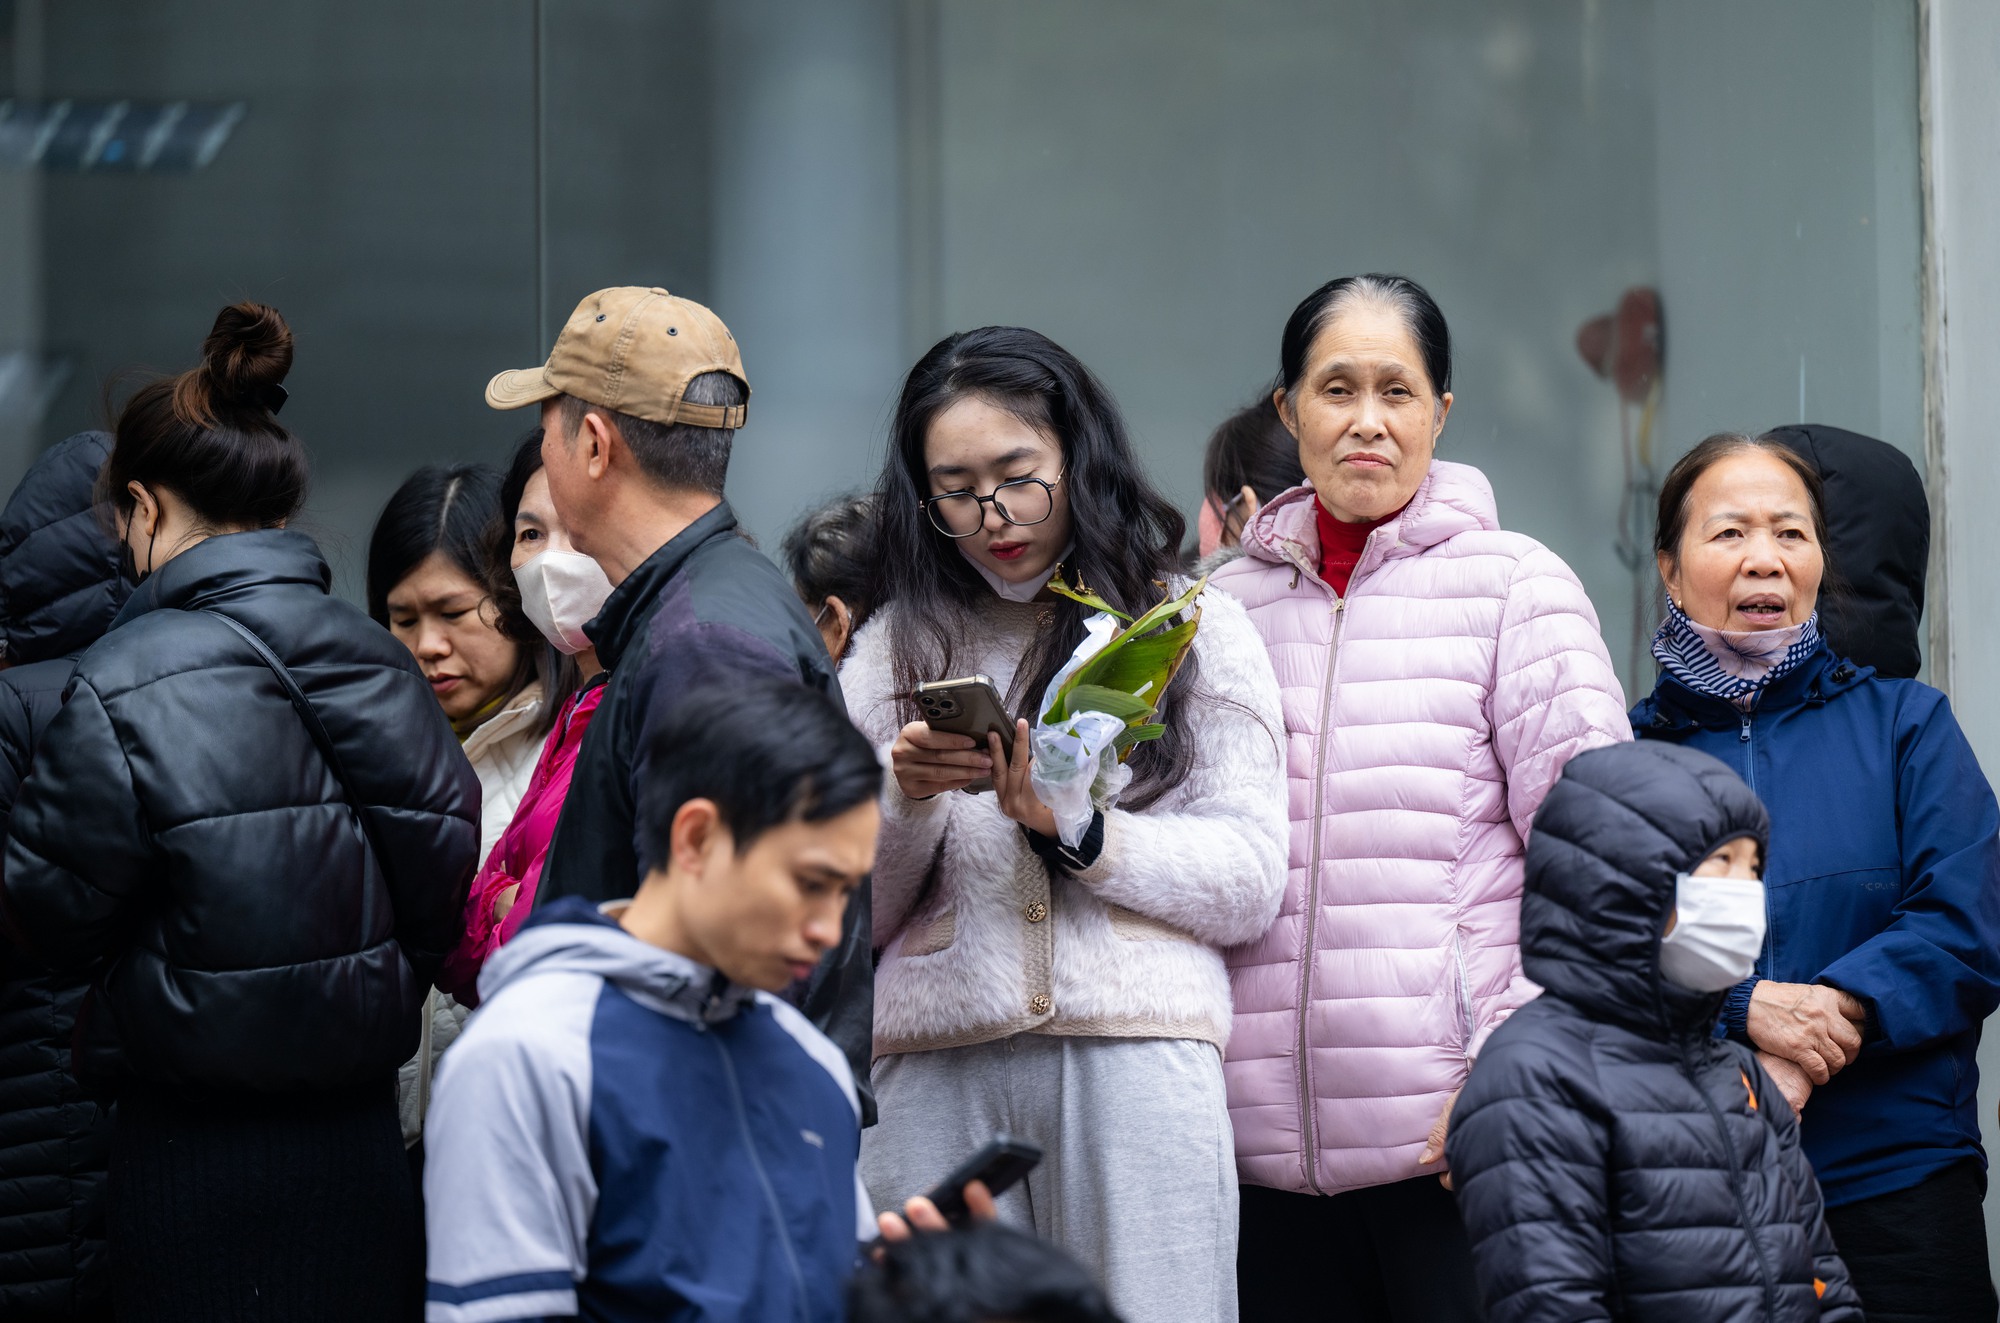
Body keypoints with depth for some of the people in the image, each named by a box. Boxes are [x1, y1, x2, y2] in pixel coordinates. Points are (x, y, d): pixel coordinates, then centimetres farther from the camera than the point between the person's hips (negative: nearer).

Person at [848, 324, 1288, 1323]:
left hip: (1137, 1052, -1)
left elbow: (1251, 885, 3)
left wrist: (1076, 830, -9)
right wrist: (904, 798, -6)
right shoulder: (895, 649, 16)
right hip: (935, 1066, 2)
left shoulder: (1189, 625, 12)